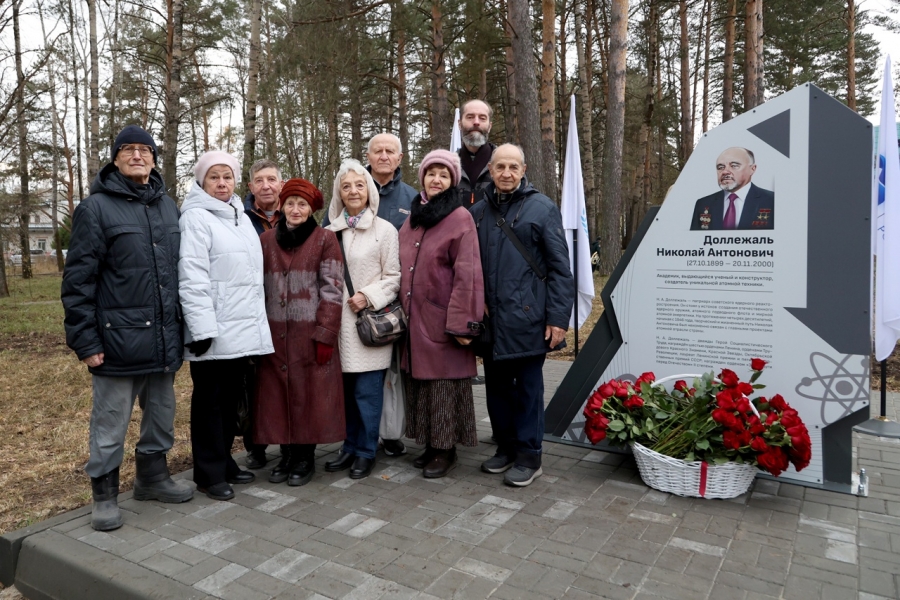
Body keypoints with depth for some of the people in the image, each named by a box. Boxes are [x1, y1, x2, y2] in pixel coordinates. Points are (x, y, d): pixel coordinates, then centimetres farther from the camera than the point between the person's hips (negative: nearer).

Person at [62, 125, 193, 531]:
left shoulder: (168, 206, 12)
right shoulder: (96, 208, -5)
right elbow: (78, 279, -8)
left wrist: (180, 326, 12)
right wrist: (85, 339, -11)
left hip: (163, 339, 6)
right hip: (118, 340, -5)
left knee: (161, 417, 16)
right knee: (110, 425, 5)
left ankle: (152, 477, 33)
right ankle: (104, 494, 21)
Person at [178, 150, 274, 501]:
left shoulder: (240, 218, 17)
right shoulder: (196, 218, -8)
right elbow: (192, 279, -16)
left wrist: (256, 321, 20)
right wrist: (202, 328, -21)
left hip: (243, 329, 7)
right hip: (214, 331, -7)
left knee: (231, 399, 15)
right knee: (210, 402, 4)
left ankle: (225, 461, 28)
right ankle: (210, 473, 15)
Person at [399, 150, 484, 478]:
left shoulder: (460, 218, -8)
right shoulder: (412, 218, 12)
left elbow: (467, 274, -14)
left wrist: (461, 323, -18)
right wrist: (403, 311, 12)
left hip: (443, 319, -6)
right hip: (415, 318, 7)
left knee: (444, 382, 1)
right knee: (420, 381, 12)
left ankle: (446, 448, 16)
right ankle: (430, 444, 25)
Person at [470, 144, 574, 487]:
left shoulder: (542, 208, -3)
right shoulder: (479, 212, 10)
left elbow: (560, 267, -6)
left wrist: (558, 317, -10)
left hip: (526, 318, -4)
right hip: (490, 318, 5)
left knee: (527, 387, 5)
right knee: (496, 385, 13)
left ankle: (529, 456, 18)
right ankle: (505, 447, 30)